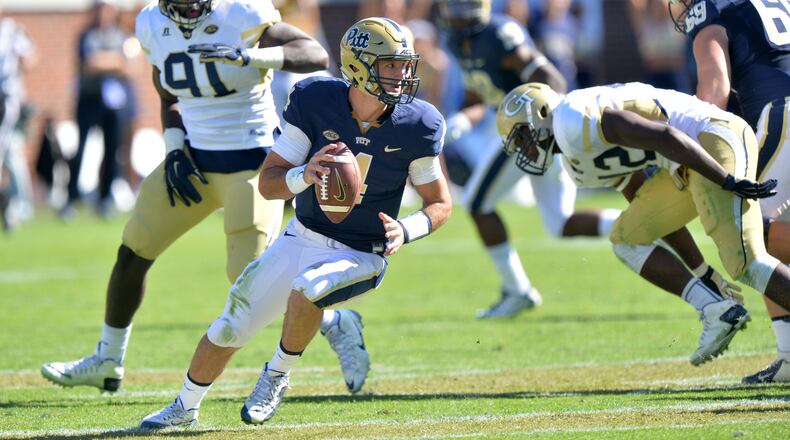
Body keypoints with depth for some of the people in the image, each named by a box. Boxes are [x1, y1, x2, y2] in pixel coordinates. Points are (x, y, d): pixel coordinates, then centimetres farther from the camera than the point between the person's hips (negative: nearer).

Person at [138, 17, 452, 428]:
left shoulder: (416, 126, -15)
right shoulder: (315, 102, -14)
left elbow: (440, 204, -3)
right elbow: (269, 182, -10)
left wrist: (405, 230, -24)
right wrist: (305, 175, -33)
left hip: (360, 257, -2)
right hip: (301, 241, 2)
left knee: (307, 289, -34)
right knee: (228, 330, 6)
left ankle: (277, 376, -6)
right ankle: (185, 408, 33)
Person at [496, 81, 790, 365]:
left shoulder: (573, 122, -13)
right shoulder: (577, 159, 20)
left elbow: (664, 137, -22)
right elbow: (656, 215, 25)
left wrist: (729, 182, -24)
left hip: (715, 140, -10)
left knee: (745, 263, -20)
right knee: (627, 240, 12)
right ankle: (716, 312, 3)